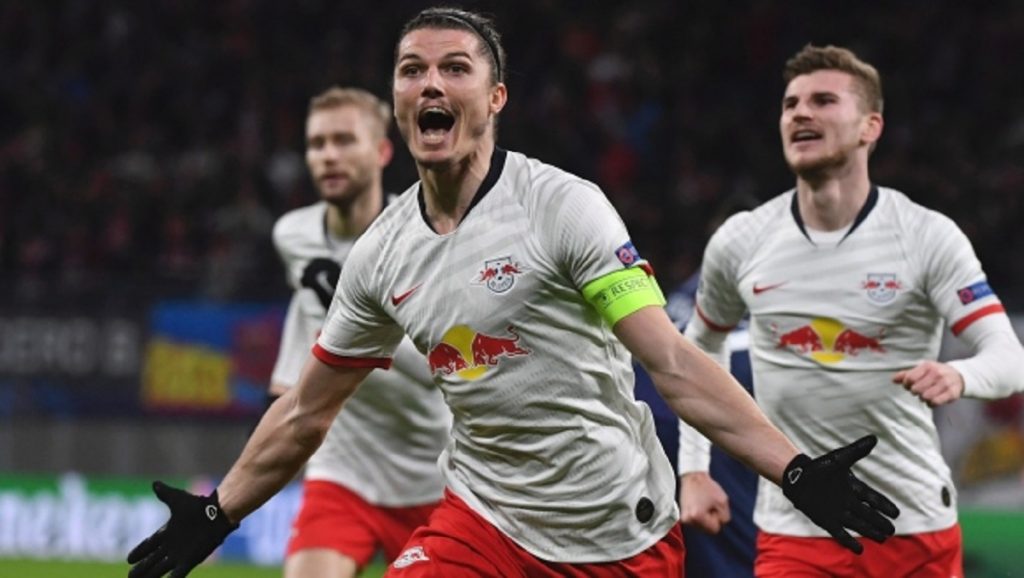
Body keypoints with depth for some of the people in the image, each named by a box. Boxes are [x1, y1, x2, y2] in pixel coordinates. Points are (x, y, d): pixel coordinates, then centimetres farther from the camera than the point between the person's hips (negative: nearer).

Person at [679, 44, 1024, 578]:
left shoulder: (928, 237, -8)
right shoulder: (739, 243, 0)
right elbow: (699, 351, 18)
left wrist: (957, 377, -36)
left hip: (915, 529, -1)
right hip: (793, 534, 1)